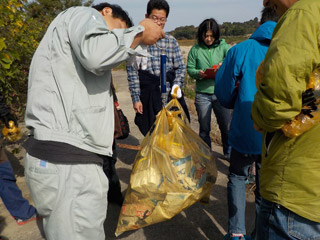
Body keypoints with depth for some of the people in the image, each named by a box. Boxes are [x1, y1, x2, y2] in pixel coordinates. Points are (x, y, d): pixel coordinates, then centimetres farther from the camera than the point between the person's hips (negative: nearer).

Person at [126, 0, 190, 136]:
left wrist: (176, 86, -7)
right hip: (148, 97, -2)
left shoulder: (171, 41, 9)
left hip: (171, 95, 2)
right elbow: (132, 71, -2)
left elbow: (180, 67, 10)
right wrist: (136, 98, -6)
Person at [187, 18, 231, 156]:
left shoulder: (223, 46, 3)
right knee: (204, 128, 10)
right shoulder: (195, 49, 3)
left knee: (226, 125, 7)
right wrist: (198, 73, -16)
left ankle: (229, 152, 28)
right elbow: (190, 68, 4)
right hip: (202, 94, 0)